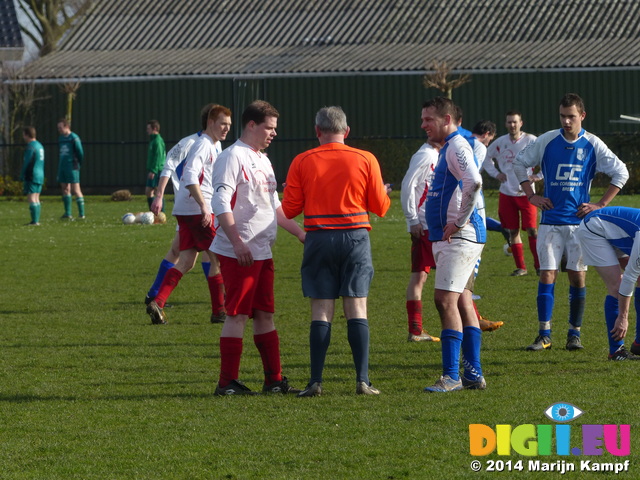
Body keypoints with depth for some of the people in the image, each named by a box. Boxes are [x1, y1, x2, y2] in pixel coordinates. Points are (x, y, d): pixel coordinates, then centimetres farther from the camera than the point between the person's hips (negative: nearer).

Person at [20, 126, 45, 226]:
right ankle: (37, 220, 13)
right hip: (40, 176, 9)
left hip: (32, 176, -9)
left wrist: (22, 177, -9)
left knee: (31, 198, -8)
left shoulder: (30, 147, -14)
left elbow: (26, 163, -15)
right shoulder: (40, 145, 15)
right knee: (36, 198, 13)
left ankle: (34, 221, -12)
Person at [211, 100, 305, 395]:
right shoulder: (233, 157, -10)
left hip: (262, 251, 9)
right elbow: (221, 203, -18)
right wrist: (237, 242, -24)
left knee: (265, 315, 10)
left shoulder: (262, 160, 19)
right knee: (237, 315, -7)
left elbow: (274, 207, 26)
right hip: (239, 253, -9)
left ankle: (274, 379, 14)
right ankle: (227, 383, -3)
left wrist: (299, 233, 19)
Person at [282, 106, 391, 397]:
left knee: (321, 312, 3)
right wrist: (386, 194, 27)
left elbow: (289, 209, 2)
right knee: (356, 309, 2)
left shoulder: (302, 162, -1)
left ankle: (316, 381, 0)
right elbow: (380, 207, 4)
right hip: (355, 238, 0)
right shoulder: (366, 160, 0)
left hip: (319, 239, 0)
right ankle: (363, 380, -4)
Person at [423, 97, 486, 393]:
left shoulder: (457, 147, -13)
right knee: (462, 302, 11)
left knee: (446, 300, -14)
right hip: (448, 238, 11)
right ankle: (473, 373, 13)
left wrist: (458, 223, -22)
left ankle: (451, 376, -16)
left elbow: (474, 182, -30)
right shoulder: (448, 148, 19)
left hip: (458, 237, -11)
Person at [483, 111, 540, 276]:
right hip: (506, 193, 4)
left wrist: (539, 175, -8)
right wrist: (495, 173, 8)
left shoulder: (531, 141, -7)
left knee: (532, 230, -8)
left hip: (526, 193, -4)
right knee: (513, 231, 5)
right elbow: (486, 157, 22)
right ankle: (520, 267, 12)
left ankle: (539, 265, 0)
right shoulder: (500, 142, 5)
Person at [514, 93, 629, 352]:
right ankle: (544, 335, -4)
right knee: (547, 275, -6)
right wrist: (531, 195, 5)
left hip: (580, 221, 0)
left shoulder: (592, 145, -1)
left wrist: (600, 204, -1)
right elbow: (520, 163, 13)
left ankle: (574, 333, 10)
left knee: (577, 277, 2)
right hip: (550, 221, 0)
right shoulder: (547, 141, 0)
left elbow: (621, 172, 4)